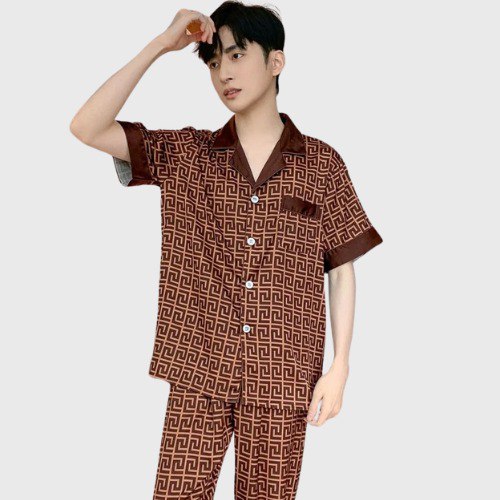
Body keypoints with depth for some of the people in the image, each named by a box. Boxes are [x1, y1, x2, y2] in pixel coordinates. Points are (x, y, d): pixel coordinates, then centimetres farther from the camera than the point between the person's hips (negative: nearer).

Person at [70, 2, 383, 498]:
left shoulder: (322, 163, 2)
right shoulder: (185, 153, 4)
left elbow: (341, 268, 5)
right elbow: (87, 128, -6)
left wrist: (339, 368, -2)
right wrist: (161, 44, -8)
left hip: (283, 379, 0)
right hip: (198, 371, 1)